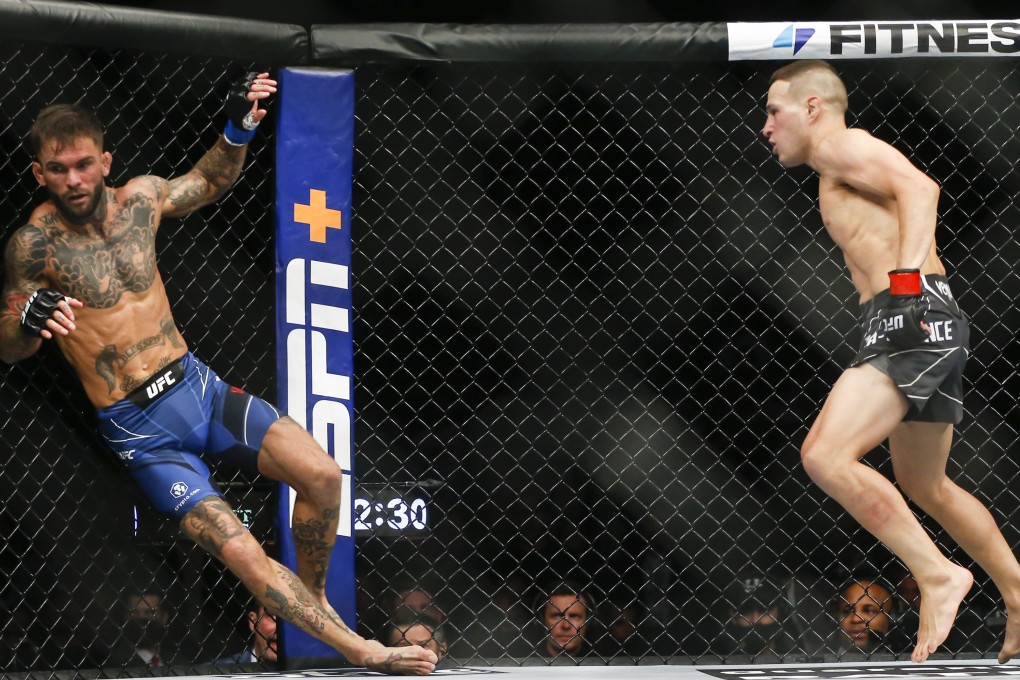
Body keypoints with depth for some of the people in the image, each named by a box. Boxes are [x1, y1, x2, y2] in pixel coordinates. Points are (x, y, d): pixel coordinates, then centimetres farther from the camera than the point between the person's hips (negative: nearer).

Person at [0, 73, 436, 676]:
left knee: (322, 475, -12)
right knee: (239, 551, -19)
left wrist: (239, 130, 4)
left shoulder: (140, 197, 2)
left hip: (195, 384, 5)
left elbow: (211, 181, 23)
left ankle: (313, 598, 14)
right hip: (139, 428, -5)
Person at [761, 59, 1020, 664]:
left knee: (825, 456, -21)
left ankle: (938, 574, -19)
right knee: (925, 486, 22)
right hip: (918, 322, 11)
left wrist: (906, 278, -27)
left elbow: (919, 187, -17)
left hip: (911, 315, -11)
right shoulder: (839, 174, 29)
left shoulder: (841, 145, -1)